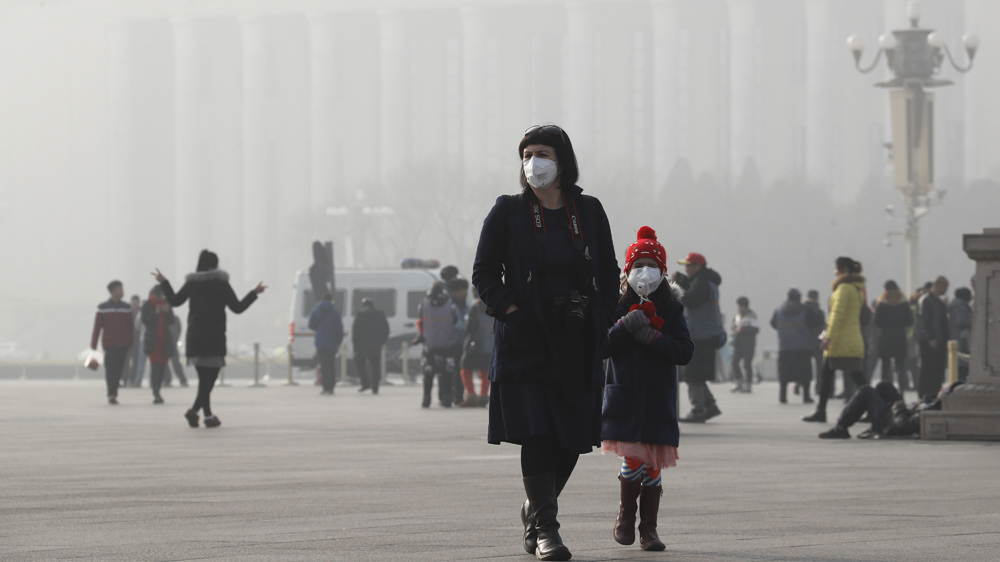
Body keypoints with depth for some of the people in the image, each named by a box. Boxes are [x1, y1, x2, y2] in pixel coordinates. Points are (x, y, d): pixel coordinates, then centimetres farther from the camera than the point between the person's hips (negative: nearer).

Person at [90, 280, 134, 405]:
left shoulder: (126, 307, 9)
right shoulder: (103, 308, 0)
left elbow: (130, 326, 11)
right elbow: (97, 326, -1)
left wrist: (130, 343, 8)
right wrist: (93, 343, -3)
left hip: (123, 345, 3)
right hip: (109, 345, -3)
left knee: (118, 370, 3)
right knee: (110, 369, -10)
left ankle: (113, 394, 12)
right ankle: (111, 395, -11)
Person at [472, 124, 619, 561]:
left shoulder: (589, 211, 7)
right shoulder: (507, 212, 1)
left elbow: (609, 274, 12)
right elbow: (484, 273, 3)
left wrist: (599, 325, 1)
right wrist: (511, 311, -10)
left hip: (577, 344, 3)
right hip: (526, 341, -3)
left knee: (572, 438, 6)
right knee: (536, 434, -12)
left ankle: (535, 511, 29)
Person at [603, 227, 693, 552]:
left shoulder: (671, 309, 5)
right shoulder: (617, 306, 4)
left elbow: (685, 351, -3)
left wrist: (653, 338, -15)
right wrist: (624, 327, -17)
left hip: (659, 400, 1)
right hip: (625, 397, -1)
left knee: (653, 466, 1)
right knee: (634, 461, -10)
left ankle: (648, 529, 9)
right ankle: (626, 514, 14)